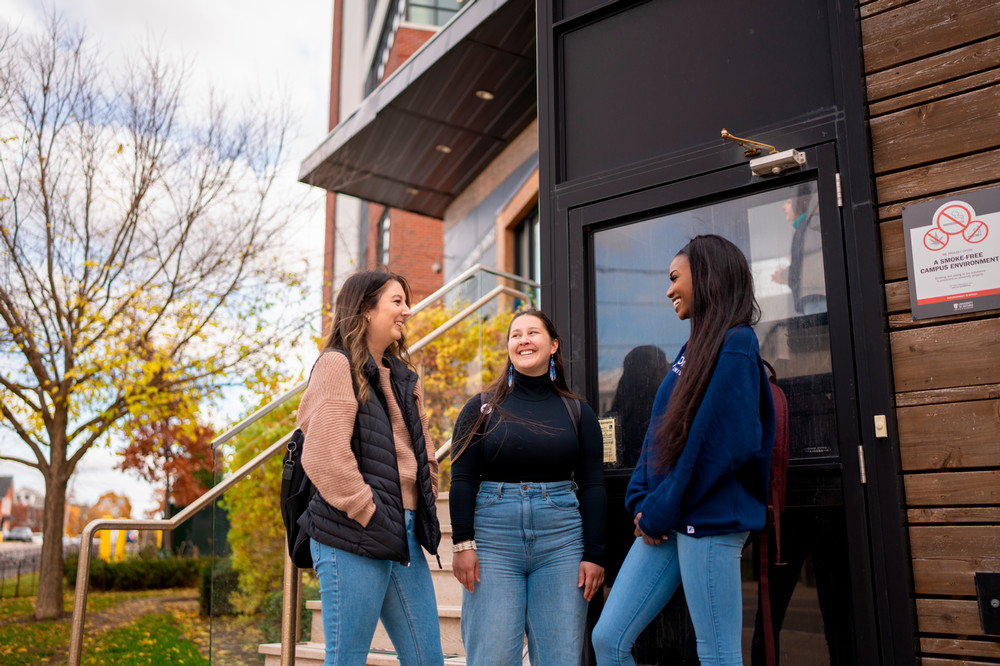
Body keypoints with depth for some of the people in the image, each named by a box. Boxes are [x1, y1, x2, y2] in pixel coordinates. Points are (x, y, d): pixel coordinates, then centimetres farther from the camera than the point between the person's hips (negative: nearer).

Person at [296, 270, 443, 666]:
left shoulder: (401, 376, 19)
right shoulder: (338, 364, -6)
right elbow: (325, 458, -16)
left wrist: (425, 513, 11)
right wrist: (372, 517, -15)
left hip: (404, 538, 8)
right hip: (353, 538, -8)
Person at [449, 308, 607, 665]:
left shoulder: (577, 412, 9)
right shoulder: (483, 408, 7)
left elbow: (592, 487, 6)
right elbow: (462, 479, 2)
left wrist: (593, 555, 0)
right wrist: (463, 543, -7)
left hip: (560, 542, 1)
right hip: (493, 539, -1)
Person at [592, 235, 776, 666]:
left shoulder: (735, 346, -10)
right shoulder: (693, 349, 17)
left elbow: (721, 443, -18)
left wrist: (660, 513, -12)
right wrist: (640, 500, 4)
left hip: (709, 521, -9)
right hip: (667, 523, 9)